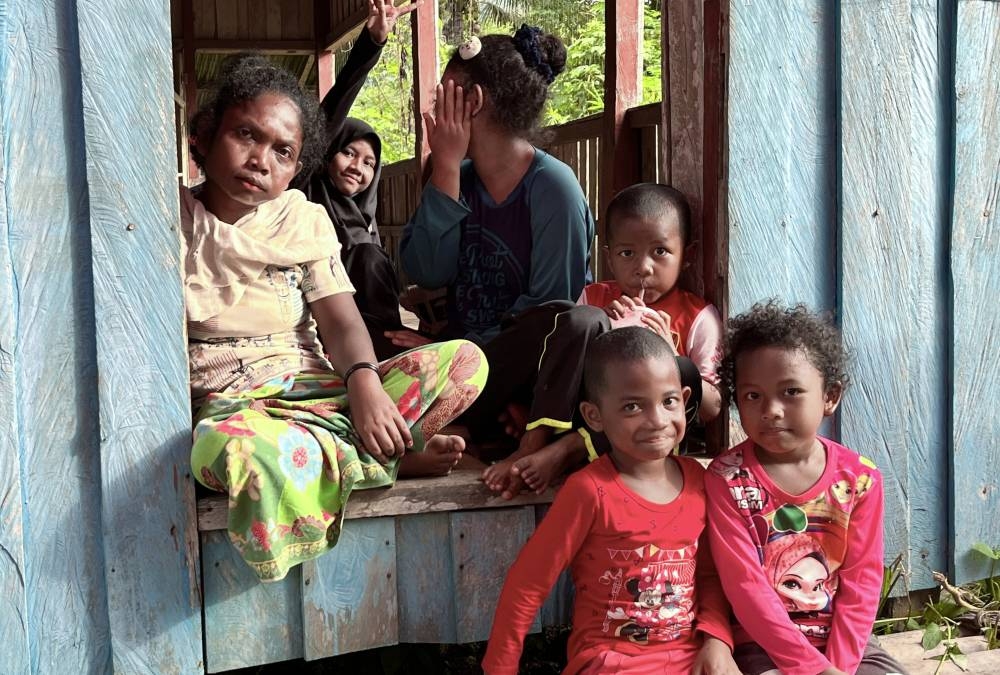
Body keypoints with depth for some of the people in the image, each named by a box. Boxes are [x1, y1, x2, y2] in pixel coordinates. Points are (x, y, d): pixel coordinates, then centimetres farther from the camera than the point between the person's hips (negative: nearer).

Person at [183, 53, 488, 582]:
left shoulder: (304, 220, 12)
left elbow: (342, 322, 1)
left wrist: (363, 382, -19)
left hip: (317, 389, 4)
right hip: (231, 403, -4)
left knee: (464, 359, -14)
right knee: (245, 451, -44)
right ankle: (385, 461, -20)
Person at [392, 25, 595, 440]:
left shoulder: (552, 186, -8)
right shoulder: (460, 178, 9)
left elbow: (551, 305, -13)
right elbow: (426, 273, -6)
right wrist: (446, 168, -6)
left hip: (528, 371, -4)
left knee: (559, 321, -36)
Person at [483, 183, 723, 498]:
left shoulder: (699, 318, 7)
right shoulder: (595, 298, 15)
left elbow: (712, 409, 0)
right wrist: (599, 328, -9)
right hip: (574, 413, 1)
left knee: (685, 373, -31)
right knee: (583, 320, -21)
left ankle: (565, 451, -30)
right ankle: (531, 446, -28)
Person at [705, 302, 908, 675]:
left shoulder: (860, 478, -2)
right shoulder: (727, 477, -10)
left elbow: (861, 583, -2)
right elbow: (745, 586, -14)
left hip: (846, 643, 3)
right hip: (762, 645, -3)